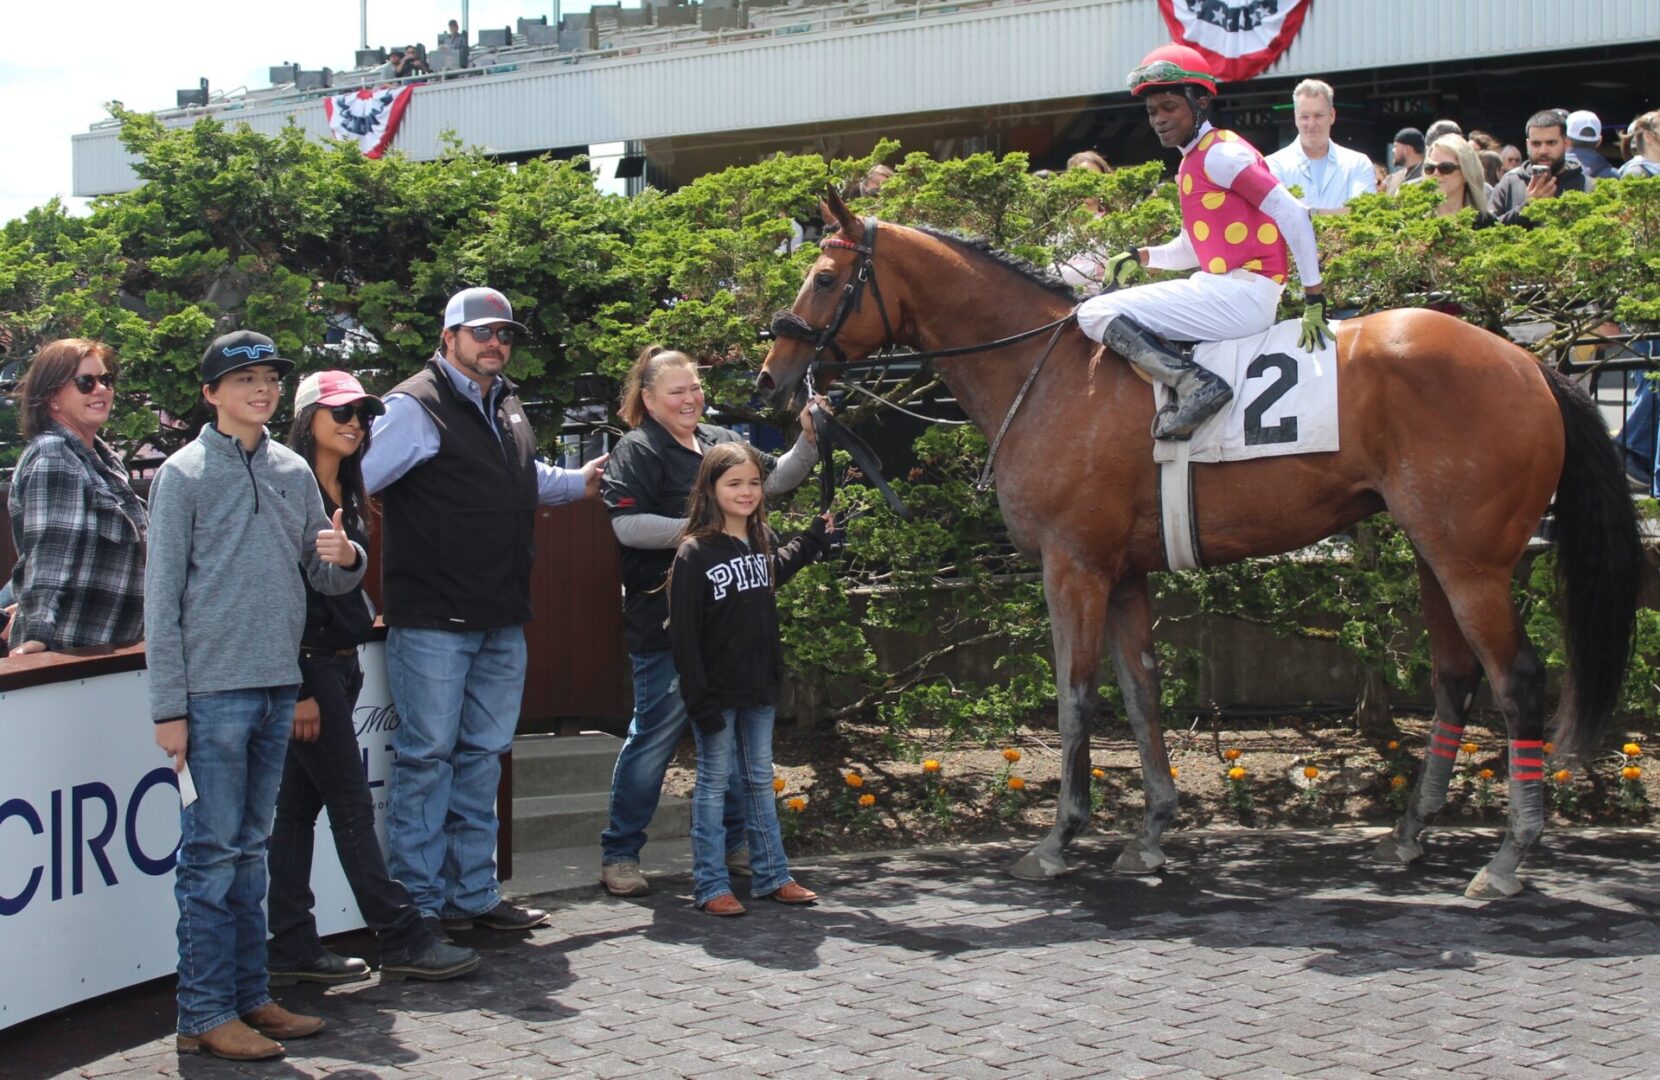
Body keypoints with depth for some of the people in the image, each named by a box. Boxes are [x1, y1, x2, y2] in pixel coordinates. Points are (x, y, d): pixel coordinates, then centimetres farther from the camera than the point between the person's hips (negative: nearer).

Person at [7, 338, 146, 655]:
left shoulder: (102, 458, 15)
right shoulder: (51, 460, -12)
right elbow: (48, 554, -23)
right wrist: (38, 635, -31)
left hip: (104, 647, 9)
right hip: (66, 650, -9)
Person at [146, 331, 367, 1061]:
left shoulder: (294, 473, 11)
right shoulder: (184, 474, -4)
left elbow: (328, 580, 14)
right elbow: (163, 597, -6)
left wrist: (345, 558, -10)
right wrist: (169, 706, -10)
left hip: (278, 687, 6)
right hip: (212, 691, -5)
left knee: (250, 849, 13)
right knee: (211, 853, -3)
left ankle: (249, 997, 20)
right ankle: (204, 1014, 4)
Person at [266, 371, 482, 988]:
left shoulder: (347, 494, 14)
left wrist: (347, 667, 16)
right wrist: (300, 688, -19)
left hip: (338, 663, 9)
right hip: (307, 665, -9)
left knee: (300, 807, 11)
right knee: (353, 808, -3)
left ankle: (291, 949, 16)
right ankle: (402, 942, 3)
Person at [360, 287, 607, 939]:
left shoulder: (508, 409, 17)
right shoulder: (416, 408, -10)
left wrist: (579, 482, 39)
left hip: (502, 622, 8)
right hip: (432, 620, -8)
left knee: (482, 756, 13)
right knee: (427, 756, -1)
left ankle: (474, 894, 22)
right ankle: (419, 903, 9)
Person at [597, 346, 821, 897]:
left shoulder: (721, 441, 12)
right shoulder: (637, 451, -8)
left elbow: (776, 479, 16)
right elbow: (626, 525, -19)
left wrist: (808, 439, 0)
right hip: (665, 623, -7)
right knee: (654, 736, -1)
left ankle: (734, 842, 29)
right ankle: (618, 854, 11)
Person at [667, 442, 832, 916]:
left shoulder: (764, 542, 7)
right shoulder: (694, 553, -13)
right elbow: (683, 633, -15)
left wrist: (817, 534, 32)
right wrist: (699, 698, -20)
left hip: (760, 687, 6)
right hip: (717, 691, -6)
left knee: (760, 780, 14)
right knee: (714, 782, 2)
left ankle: (771, 875, 23)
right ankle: (711, 886, 9)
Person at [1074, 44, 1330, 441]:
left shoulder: (1219, 153, -9)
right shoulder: (1193, 163, 20)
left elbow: (1292, 214, -16)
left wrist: (1314, 300, -19)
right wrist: (1140, 257, 8)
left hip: (1240, 294, -10)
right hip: (1219, 290, 10)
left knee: (1095, 314, -13)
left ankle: (1196, 384, -25)